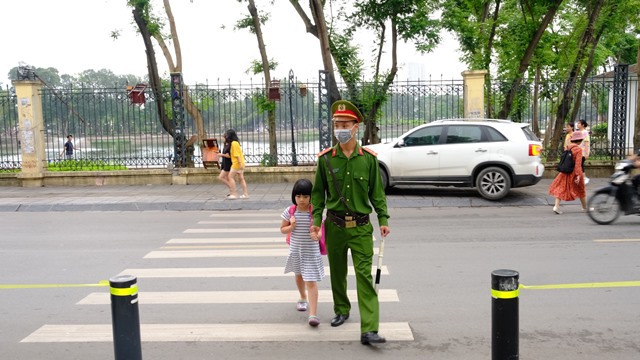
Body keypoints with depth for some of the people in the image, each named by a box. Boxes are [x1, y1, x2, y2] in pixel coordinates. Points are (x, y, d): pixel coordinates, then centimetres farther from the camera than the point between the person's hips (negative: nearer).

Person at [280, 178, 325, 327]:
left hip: (311, 251, -4)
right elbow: (282, 229, 4)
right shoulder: (290, 211, -7)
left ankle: (313, 313, -10)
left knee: (311, 281, -9)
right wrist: (291, 227, -16)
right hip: (296, 249, 4)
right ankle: (303, 298, 53)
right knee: (299, 275, 26)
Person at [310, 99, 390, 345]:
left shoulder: (368, 158, -2)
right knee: (337, 273, 16)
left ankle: (369, 330, -7)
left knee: (364, 276, -7)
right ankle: (341, 311, 39)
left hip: (361, 227, -2)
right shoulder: (325, 158, -1)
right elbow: (318, 192, 6)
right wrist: (316, 220, -1)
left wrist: (383, 219, -1)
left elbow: (377, 192, 5)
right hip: (334, 226, 2)